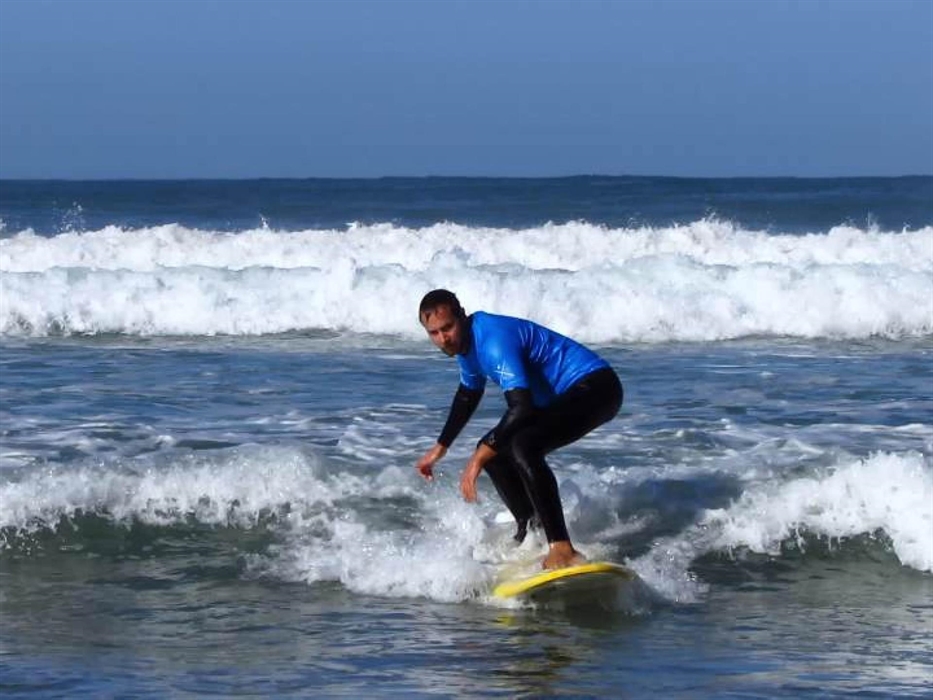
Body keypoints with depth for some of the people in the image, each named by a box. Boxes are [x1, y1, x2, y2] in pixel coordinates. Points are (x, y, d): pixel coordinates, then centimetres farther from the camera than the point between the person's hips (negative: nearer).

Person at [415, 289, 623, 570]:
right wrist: (440, 449, 33)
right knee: (494, 450, 12)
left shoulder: (494, 341, -25)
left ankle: (563, 551, -38)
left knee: (523, 447, -32)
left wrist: (480, 457, -29)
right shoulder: (467, 339, 7)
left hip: (594, 388, -11)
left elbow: (522, 407, -33)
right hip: (559, 398, 11)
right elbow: (468, 395, 28)